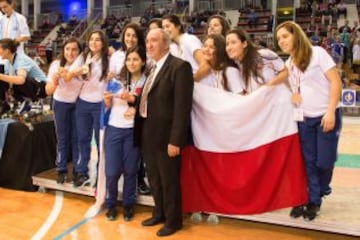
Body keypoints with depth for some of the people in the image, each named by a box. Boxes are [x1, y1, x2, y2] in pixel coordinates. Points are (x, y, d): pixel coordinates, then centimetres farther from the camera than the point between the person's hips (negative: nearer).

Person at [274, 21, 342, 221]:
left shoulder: (317, 53, -7)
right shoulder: (289, 64, 11)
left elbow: (336, 82, -11)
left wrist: (330, 112, -18)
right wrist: (293, 94, -3)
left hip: (326, 115, -5)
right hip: (304, 119, 5)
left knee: (324, 161, -1)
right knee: (309, 162, 3)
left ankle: (321, 192, 26)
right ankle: (313, 201, 15)